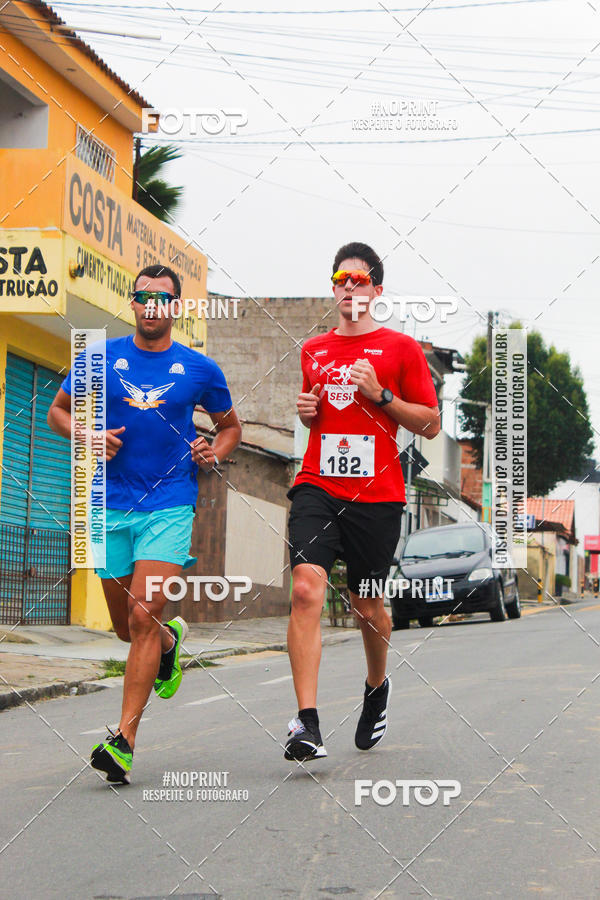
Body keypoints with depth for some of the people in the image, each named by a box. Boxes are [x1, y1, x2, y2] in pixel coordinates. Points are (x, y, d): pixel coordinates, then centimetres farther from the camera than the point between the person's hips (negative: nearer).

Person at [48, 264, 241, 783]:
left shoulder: (200, 370, 5)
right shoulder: (101, 359, 5)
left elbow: (230, 425, 20)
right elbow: (58, 412, 15)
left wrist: (214, 455, -1)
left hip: (171, 507, -2)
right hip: (112, 506, 2)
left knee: (143, 617, -16)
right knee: (127, 626, 11)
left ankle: (123, 740, -14)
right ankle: (170, 640, 47)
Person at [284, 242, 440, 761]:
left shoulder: (401, 348, 4)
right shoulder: (313, 350, 15)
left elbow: (430, 424, 3)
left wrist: (380, 394, -10)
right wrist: (306, 411, 6)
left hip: (376, 494, -2)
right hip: (317, 486, 2)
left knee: (367, 604, 8)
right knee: (306, 587, -18)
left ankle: (377, 687, 41)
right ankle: (307, 724, -23)